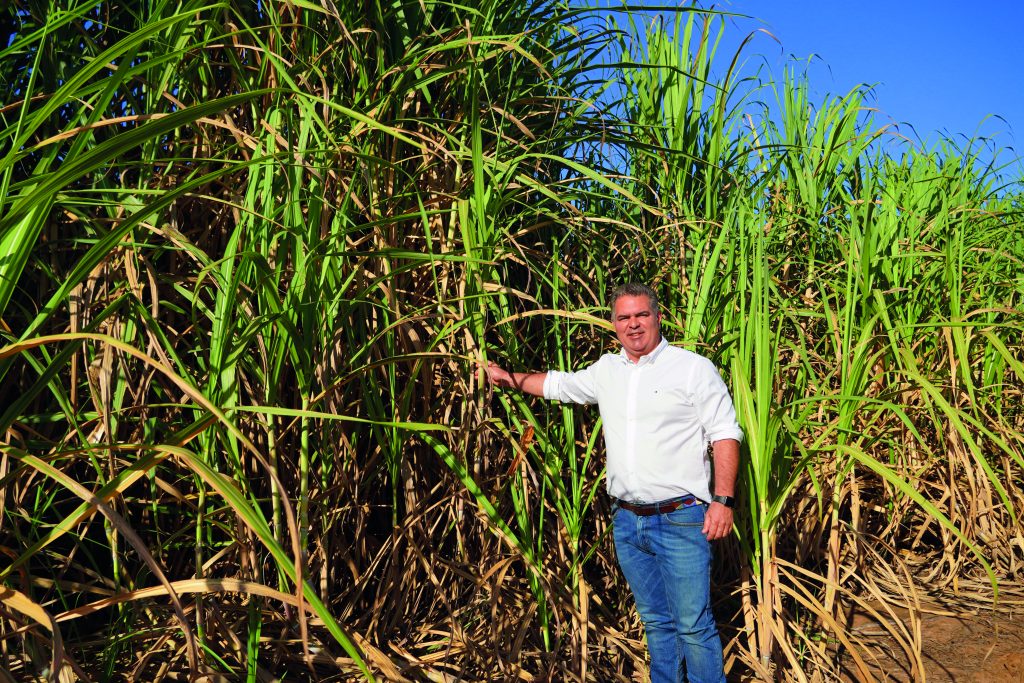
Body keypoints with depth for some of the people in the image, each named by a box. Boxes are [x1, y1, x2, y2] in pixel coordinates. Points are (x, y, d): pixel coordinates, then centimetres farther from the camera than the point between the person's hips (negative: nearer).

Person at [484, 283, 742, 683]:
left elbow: (725, 435, -6)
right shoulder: (607, 370, 11)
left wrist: (723, 500, -13)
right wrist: (511, 379, 21)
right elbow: (559, 385, 28)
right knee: (655, 621, 16)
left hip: (680, 520, -5)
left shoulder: (694, 368, -4)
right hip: (626, 522, 5)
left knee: (693, 626, -4)